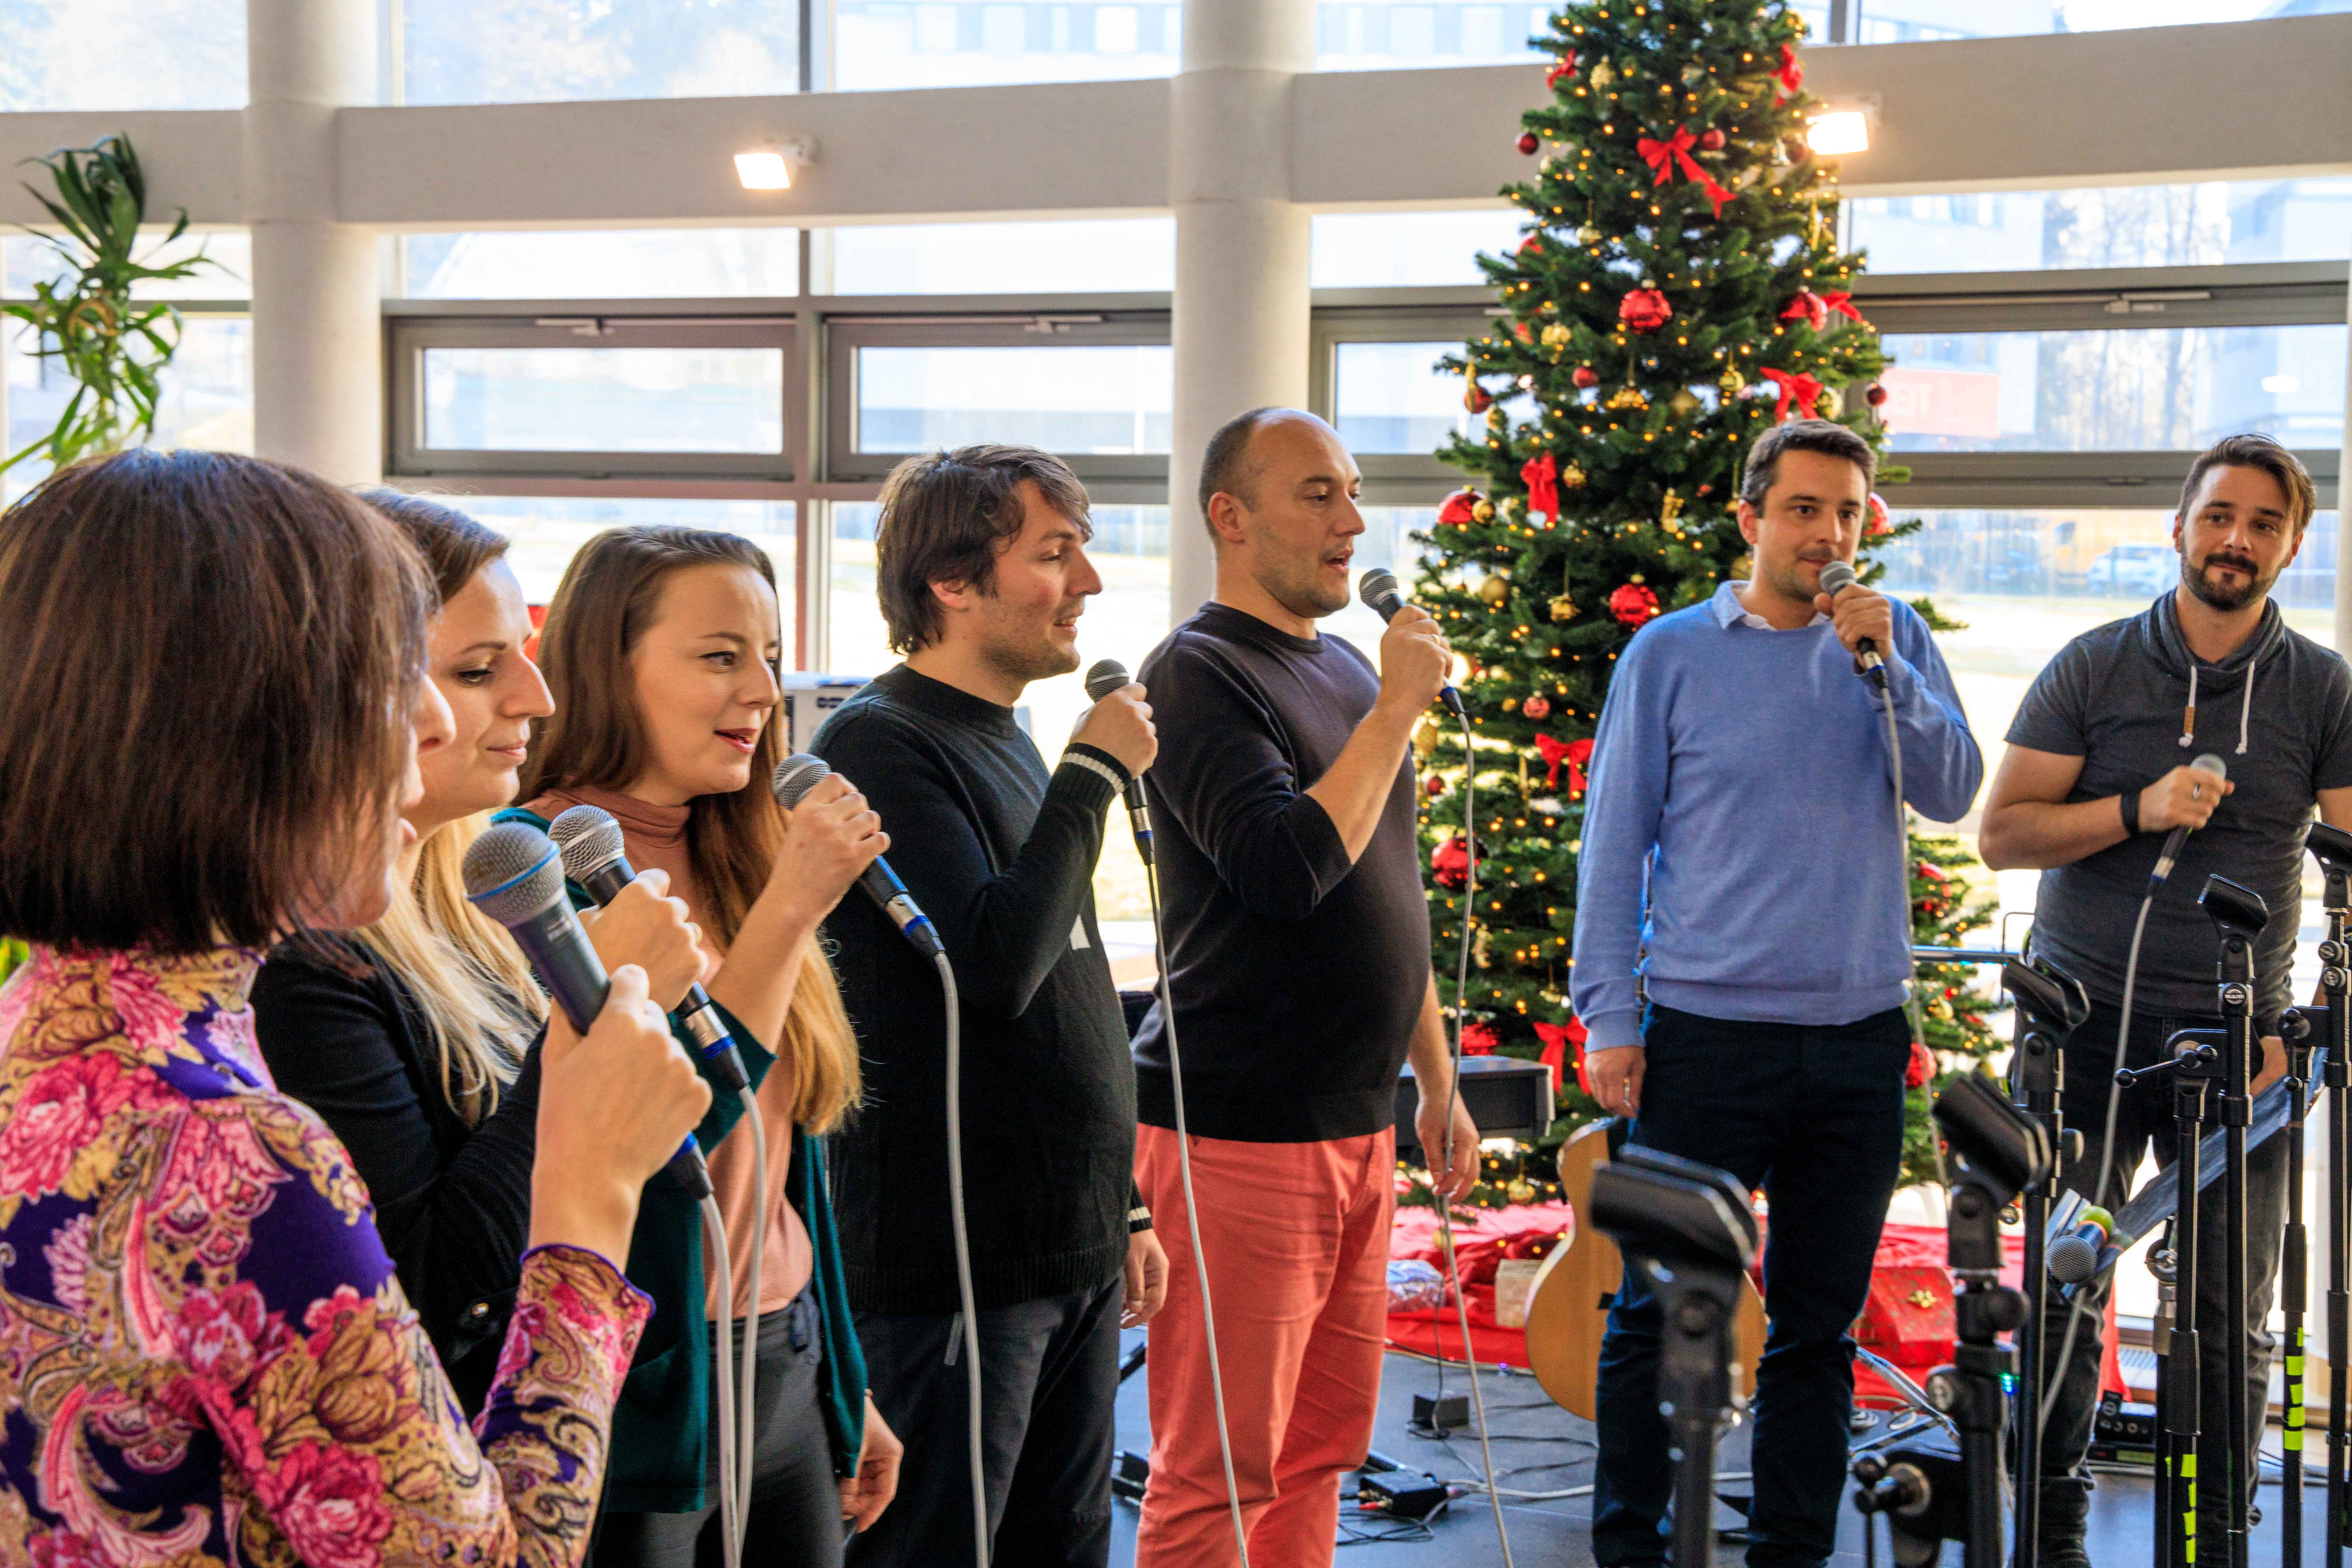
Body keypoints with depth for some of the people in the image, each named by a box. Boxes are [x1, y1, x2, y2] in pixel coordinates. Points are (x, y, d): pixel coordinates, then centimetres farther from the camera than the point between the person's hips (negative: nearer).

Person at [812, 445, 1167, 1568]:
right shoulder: (881, 744, -13)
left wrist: (1120, 1207, 22)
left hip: (1072, 1253, 9)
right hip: (951, 1267, -9)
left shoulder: (1007, 745, 16)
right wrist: (1093, 774, -16)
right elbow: (996, 967, -24)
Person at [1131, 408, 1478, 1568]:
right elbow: (1288, 866, -24)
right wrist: (1399, 709, -17)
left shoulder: (1348, 670, 16)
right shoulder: (1198, 673, -11)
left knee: (1320, 1452, 13)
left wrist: (1437, 1085, 23)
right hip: (1238, 1132, -8)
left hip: (1357, 1128, 8)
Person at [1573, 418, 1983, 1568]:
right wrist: (1609, 1018, -4)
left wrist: (1884, 668, -15)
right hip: (1707, 1031, -3)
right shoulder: (1671, 655, 1)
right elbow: (1614, 843, 1)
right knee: (1659, 1313, 0)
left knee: (1818, 1323, 10)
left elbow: (1952, 793, -2)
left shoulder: (1894, 643, 9)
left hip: (1859, 1037, 3)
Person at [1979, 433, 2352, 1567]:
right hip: (2088, 1021, 0)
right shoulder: (2093, 668, 3)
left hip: (2237, 1036, 0)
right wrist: (2140, 810, -15)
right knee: (2064, 1293, 4)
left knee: (2233, 1317, 1)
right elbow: (2002, 834, 0)